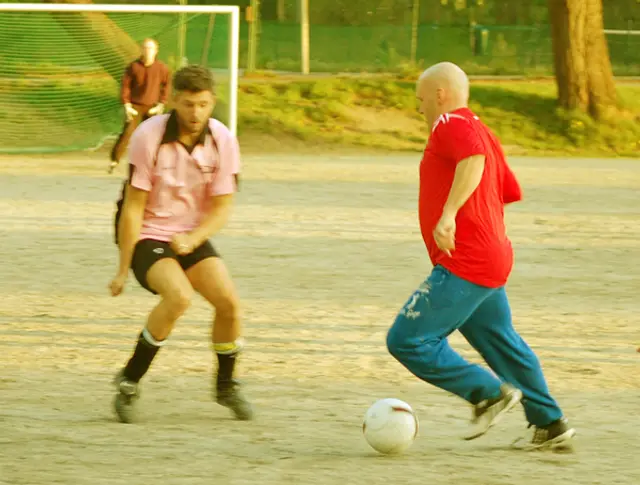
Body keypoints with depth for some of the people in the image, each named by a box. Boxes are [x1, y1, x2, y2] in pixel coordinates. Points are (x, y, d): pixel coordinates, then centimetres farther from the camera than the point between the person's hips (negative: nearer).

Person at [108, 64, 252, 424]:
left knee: (229, 301, -17)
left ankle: (226, 385, 9)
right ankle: (129, 382, -15)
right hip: (147, 236, -4)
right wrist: (124, 269, -11)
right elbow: (134, 206, -13)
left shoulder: (223, 140, -9)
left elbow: (222, 207, -4)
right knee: (179, 296, -30)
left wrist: (192, 239, -23)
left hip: (192, 237, 4)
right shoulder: (149, 136, -18)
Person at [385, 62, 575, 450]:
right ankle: (550, 425, 27)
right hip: (491, 261, 10)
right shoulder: (483, 132, 20)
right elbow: (511, 192, 27)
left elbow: (474, 159, -32)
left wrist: (449, 213, -38)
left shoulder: (452, 124, -10)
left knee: (407, 340, -10)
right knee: (502, 344, 21)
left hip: (464, 267, -10)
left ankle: (491, 393, -7)